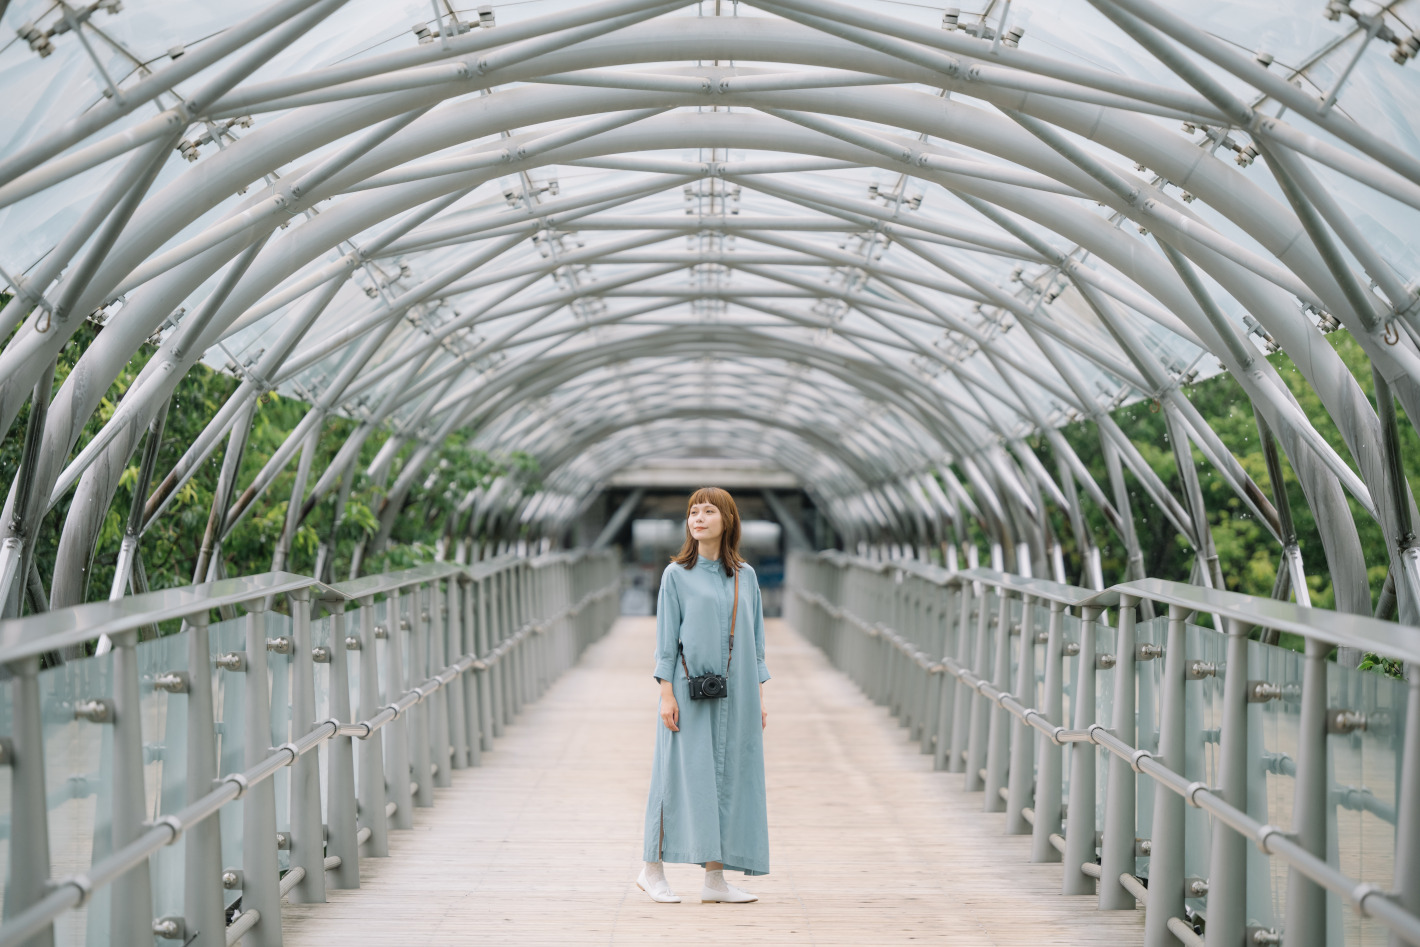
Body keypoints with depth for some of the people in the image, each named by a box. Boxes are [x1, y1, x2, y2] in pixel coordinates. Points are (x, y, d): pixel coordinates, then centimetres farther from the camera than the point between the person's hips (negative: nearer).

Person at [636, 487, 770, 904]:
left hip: (735, 692, 4)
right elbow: (666, 638, -2)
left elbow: (754, 639, 12)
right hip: (689, 690, -4)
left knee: (728, 778, 3)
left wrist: (758, 697, 8)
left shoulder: (745, 576, 9)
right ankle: (653, 869, 7)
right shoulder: (676, 574, 0)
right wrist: (667, 694, -10)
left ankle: (715, 878, 7)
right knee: (684, 773, -4)